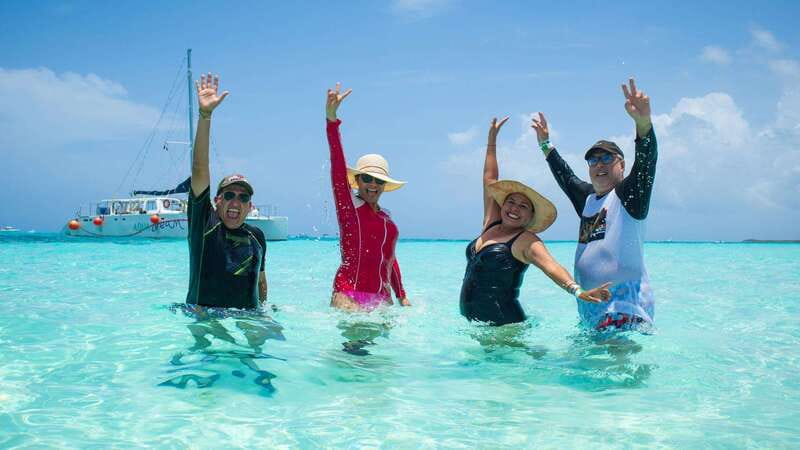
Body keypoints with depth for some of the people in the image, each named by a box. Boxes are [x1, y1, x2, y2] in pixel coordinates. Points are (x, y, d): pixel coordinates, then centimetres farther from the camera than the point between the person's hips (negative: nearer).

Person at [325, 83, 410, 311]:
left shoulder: (386, 217, 17)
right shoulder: (349, 204, 2)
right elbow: (338, 166, -11)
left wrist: (402, 297, 23)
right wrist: (332, 120, -23)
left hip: (382, 299, 5)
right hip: (349, 295, -5)